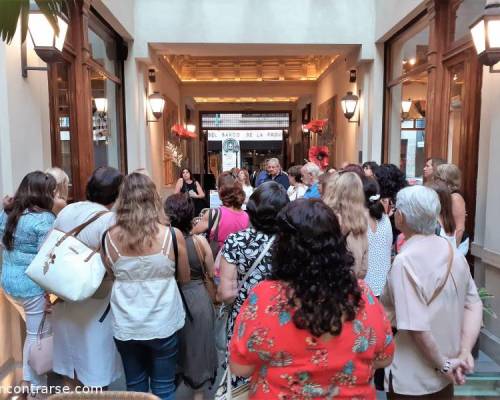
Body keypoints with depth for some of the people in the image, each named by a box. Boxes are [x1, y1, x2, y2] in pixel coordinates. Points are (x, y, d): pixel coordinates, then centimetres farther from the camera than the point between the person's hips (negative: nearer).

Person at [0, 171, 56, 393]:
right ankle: (37, 388, 22)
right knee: (39, 335, 8)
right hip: (32, 284, -8)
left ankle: (27, 381, 36)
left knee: (34, 331, 24)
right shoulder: (44, 218, -20)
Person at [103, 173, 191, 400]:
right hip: (162, 324, -2)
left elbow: (112, 273, 7)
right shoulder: (172, 235, -15)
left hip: (125, 326, 2)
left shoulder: (110, 238, -9)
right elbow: (185, 278, 0)